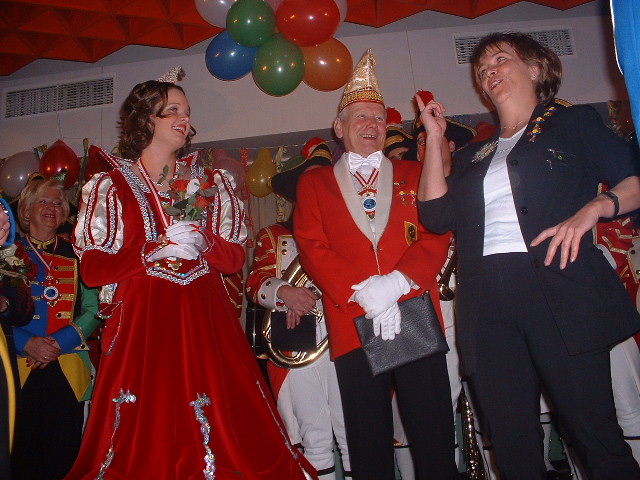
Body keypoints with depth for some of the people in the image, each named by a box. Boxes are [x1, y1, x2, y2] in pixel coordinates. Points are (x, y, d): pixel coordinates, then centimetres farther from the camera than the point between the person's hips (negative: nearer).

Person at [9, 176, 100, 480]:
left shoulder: (75, 256, 11)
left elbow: (93, 310, 5)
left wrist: (60, 341, -9)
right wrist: (26, 342, -13)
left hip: (68, 370, 1)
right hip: (19, 366, -1)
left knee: (63, 455, 2)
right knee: (20, 452, 2)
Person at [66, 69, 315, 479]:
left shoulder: (212, 182, 13)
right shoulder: (111, 186, 7)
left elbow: (235, 257, 7)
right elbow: (92, 268, 0)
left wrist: (203, 242, -11)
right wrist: (155, 252, -12)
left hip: (205, 322, 2)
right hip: (141, 323, -1)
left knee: (220, 427, -2)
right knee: (146, 433, -2)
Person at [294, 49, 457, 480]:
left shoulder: (413, 175, 15)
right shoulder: (314, 183, 12)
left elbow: (436, 237, 3)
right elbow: (313, 248, 0)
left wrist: (396, 282, -14)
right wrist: (362, 292, -13)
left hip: (416, 317, 1)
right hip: (352, 324, 0)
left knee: (434, 435, 5)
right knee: (369, 442, 8)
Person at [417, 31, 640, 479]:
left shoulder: (575, 123, 15)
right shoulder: (474, 157, 24)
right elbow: (437, 215, 9)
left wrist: (593, 207, -14)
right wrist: (434, 140, 13)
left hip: (560, 291, -3)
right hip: (486, 303, 4)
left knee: (596, 434, -3)